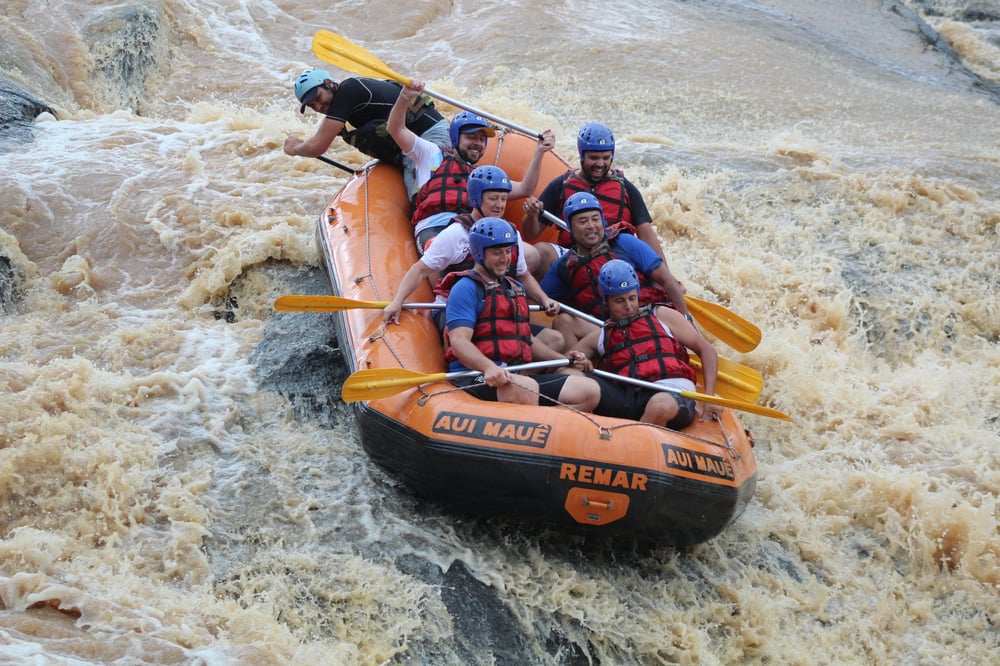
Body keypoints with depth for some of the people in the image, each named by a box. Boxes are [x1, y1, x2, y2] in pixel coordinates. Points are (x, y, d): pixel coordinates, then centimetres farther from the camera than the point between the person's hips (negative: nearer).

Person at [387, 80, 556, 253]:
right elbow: (396, 129, 20)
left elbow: (524, 190, 29)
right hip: (434, 230, -4)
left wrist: (539, 153, 20)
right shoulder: (433, 155, 28)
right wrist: (405, 97, 3)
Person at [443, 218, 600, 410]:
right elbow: (459, 342, -14)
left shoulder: (516, 288, 27)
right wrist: (489, 368, -32)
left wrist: (565, 360, 18)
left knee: (590, 390, -10)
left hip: (518, 376, 8)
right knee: (527, 388, -41)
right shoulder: (466, 288, -1)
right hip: (476, 378, -8)